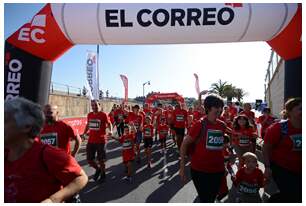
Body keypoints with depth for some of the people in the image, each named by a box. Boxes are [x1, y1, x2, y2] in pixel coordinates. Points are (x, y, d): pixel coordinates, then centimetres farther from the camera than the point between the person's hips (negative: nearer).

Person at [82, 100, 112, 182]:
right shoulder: (89, 115, 5)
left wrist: (110, 131, -20)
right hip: (91, 140, 5)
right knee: (89, 160, 11)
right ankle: (98, 169, 41)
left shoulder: (103, 115, -10)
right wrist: (84, 133, 10)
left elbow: (109, 123, -2)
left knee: (101, 160, 9)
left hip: (101, 140, -5)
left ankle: (102, 174, 34)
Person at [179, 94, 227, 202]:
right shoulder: (200, 124, -16)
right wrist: (182, 167, -14)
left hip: (218, 170, 6)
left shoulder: (222, 125, 1)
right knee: (205, 199, 4)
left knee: (212, 199, 22)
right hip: (200, 170, -5)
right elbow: (184, 144, -12)